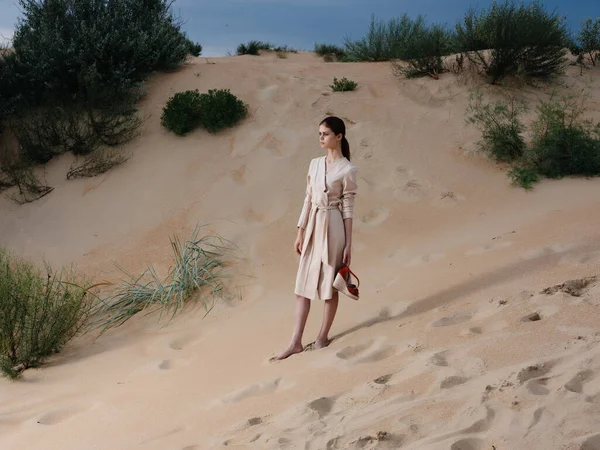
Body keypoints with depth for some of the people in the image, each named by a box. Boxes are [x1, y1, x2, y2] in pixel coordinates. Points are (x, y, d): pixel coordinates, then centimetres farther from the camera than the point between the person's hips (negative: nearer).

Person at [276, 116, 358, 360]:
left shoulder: (347, 170, -8)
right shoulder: (315, 164, 9)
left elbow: (348, 208, -8)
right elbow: (308, 199, 12)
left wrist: (348, 244, -8)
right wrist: (300, 232, 10)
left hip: (333, 227, -6)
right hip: (312, 225, 6)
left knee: (329, 284, 5)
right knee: (302, 284, 5)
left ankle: (323, 335, 20)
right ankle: (296, 341, 9)